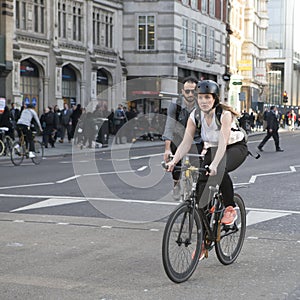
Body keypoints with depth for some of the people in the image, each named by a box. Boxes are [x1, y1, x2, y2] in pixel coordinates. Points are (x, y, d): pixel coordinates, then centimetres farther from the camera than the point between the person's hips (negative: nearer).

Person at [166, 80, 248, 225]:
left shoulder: (224, 114, -28)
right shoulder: (195, 116, -15)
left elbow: (223, 143, -39)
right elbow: (186, 143, -18)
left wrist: (214, 164, -54)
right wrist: (173, 161, -34)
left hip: (236, 147, -5)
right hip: (212, 149, 5)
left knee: (220, 170, -34)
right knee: (201, 180, -16)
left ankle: (230, 209, -15)